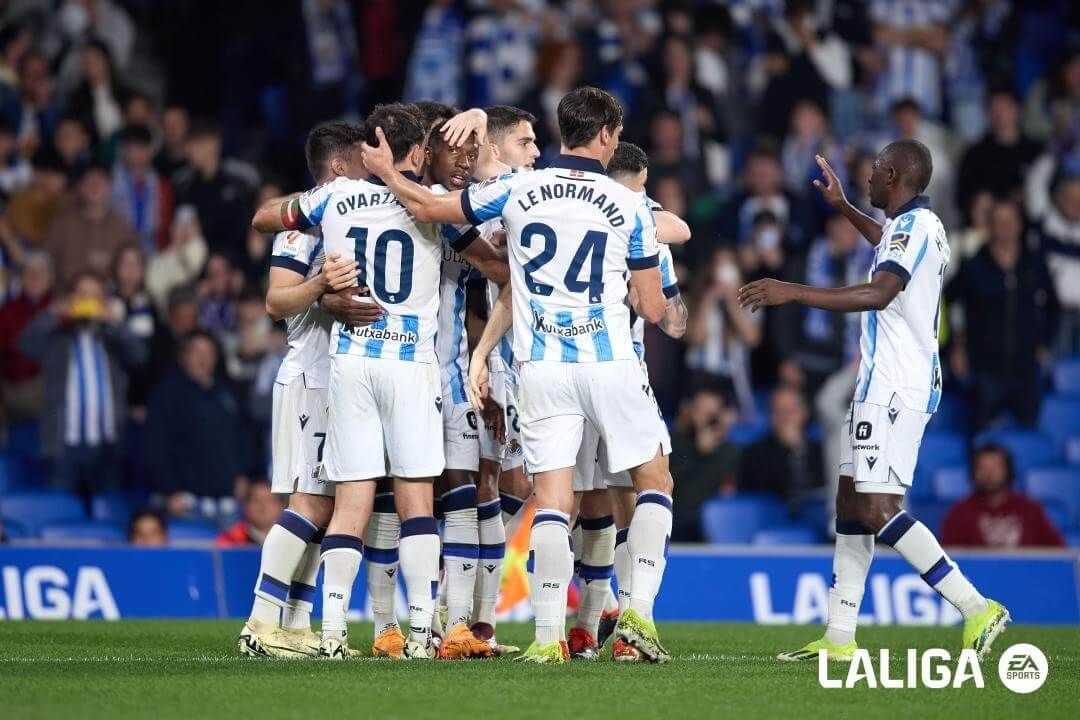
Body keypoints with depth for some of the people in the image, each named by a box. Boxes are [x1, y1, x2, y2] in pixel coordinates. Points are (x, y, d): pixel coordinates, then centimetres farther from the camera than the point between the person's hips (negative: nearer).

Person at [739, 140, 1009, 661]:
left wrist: (792, 292, -31)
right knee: (851, 504, 10)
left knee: (876, 508, -16)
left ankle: (976, 608, -18)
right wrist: (842, 208, 49)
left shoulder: (914, 226, -14)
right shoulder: (920, 226, 17)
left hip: (895, 390, -11)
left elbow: (879, 293, -30)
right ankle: (840, 637, 11)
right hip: (883, 386, 11)